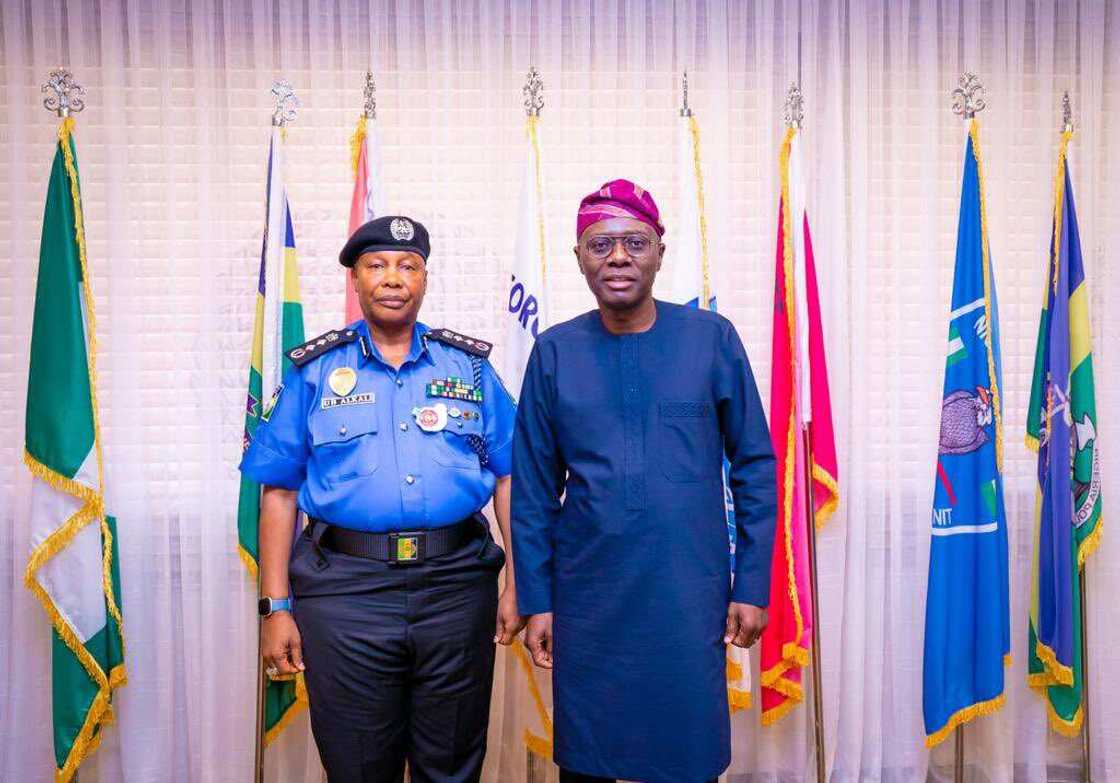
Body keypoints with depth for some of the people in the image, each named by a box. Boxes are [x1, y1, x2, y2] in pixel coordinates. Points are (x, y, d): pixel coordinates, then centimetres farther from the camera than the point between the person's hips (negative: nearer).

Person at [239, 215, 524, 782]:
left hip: (457, 586, 1)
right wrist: (276, 607, -1)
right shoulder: (315, 372, 5)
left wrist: (517, 585, 0)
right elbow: (279, 493, 4)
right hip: (346, 590, 0)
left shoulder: (469, 367, 8)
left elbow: (509, 477, 7)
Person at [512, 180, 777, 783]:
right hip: (587, 600, 1)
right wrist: (535, 601, 3)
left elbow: (754, 468, 1)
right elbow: (533, 490, 3)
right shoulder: (554, 353, 0)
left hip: (690, 597, -1)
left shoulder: (712, 338, -3)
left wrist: (752, 585, -1)